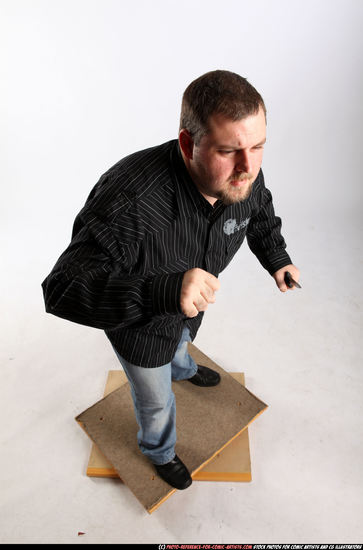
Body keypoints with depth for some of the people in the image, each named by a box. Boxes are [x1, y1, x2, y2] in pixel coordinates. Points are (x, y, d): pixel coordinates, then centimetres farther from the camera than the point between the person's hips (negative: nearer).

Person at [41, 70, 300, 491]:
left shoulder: (243, 176, -22)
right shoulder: (130, 200, -45)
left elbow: (260, 213, 3)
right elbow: (62, 290, -44)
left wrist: (276, 259, -10)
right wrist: (163, 292, -56)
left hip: (187, 306, 5)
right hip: (137, 324, -5)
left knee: (180, 345, 40)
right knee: (156, 400, 22)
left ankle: (183, 369, 79)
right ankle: (159, 452, 59)